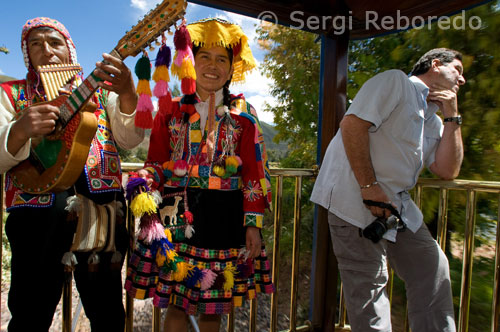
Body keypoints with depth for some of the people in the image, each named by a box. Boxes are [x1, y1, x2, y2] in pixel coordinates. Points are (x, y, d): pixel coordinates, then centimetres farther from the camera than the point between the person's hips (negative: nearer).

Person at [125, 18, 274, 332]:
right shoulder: (171, 112, 8)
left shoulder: (243, 115, 4)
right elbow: (155, 165, 10)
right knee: (176, 304, 8)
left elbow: (255, 172, 0)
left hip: (224, 219, 0)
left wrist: (253, 224, -5)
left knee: (213, 307, 11)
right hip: (177, 215, 1)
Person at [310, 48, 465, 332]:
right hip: (356, 200, -9)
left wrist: (452, 116, 9)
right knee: (369, 285, -3)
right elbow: (352, 123, -18)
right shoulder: (395, 82, -4)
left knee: (433, 270, 13)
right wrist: (369, 186, -21)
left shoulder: (434, 122, 21)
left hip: (397, 203, 9)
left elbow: (448, 170, 11)